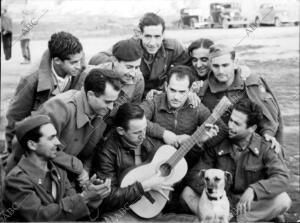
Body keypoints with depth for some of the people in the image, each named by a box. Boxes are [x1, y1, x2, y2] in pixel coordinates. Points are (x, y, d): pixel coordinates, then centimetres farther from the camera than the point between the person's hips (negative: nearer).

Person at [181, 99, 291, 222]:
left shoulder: (264, 148, -10)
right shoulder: (217, 146, -7)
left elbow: (282, 178, -22)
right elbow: (194, 174, -7)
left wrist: (253, 190, -38)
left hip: (252, 204, -1)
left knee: (283, 200, -29)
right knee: (187, 193, -20)